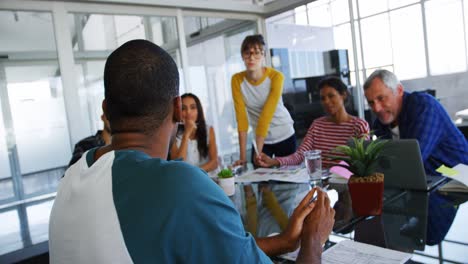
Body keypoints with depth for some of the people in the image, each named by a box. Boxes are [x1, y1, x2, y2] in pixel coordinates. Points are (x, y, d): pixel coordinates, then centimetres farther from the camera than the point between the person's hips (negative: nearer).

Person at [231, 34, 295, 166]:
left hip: (284, 136, -2)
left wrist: (258, 152, -26)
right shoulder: (237, 80, -11)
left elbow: (267, 115, -24)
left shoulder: (276, 76, -19)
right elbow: (241, 117, -15)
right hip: (260, 138, 2)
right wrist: (243, 156, -18)